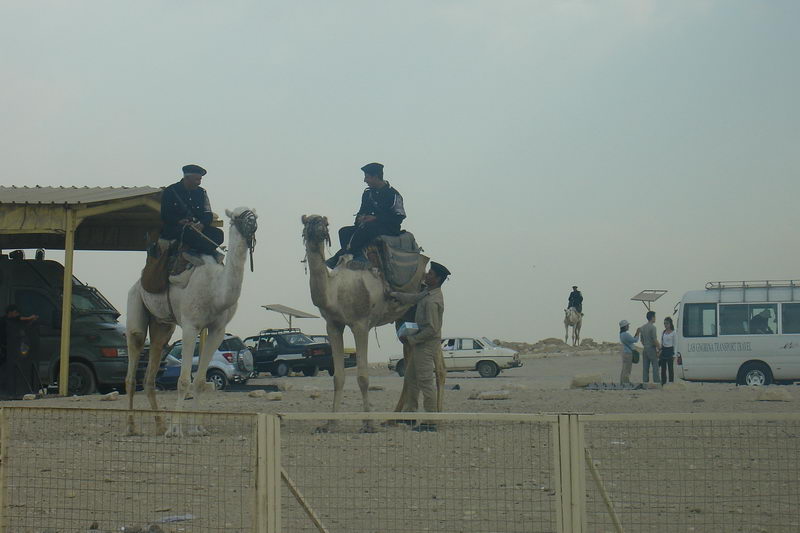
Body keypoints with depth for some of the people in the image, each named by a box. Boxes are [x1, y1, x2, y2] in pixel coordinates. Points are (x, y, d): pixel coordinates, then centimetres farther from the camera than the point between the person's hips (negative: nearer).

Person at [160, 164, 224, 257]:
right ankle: (213, 253, -36)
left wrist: (201, 225, -17)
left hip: (197, 228, 4)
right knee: (187, 232, -39)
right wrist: (180, 221, -23)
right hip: (174, 228, -4)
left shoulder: (201, 192, 16)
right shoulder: (170, 192, 3)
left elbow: (207, 214, 6)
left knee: (218, 234, -21)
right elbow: (165, 216, -4)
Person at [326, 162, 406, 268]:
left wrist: (376, 218, -20)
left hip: (389, 229, -8)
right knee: (345, 231, -10)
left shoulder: (392, 194, -9)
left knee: (365, 229, -34)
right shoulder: (368, 193, 14)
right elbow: (362, 212, 23)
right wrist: (360, 218, -4)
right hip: (371, 226, 8)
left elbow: (399, 217, -14)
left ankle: (339, 257, -32)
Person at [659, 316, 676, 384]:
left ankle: (671, 383, 2)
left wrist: (674, 354, -8)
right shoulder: (663, 332, 11)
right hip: (663, 351, 5)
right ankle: (663, 382, 10)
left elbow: (674, 344, -3)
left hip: (670, 350, -5)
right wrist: (660, 351, 8)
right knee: (663, 368, 5)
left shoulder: (673, 333, -3)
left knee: (670, 368, -2)